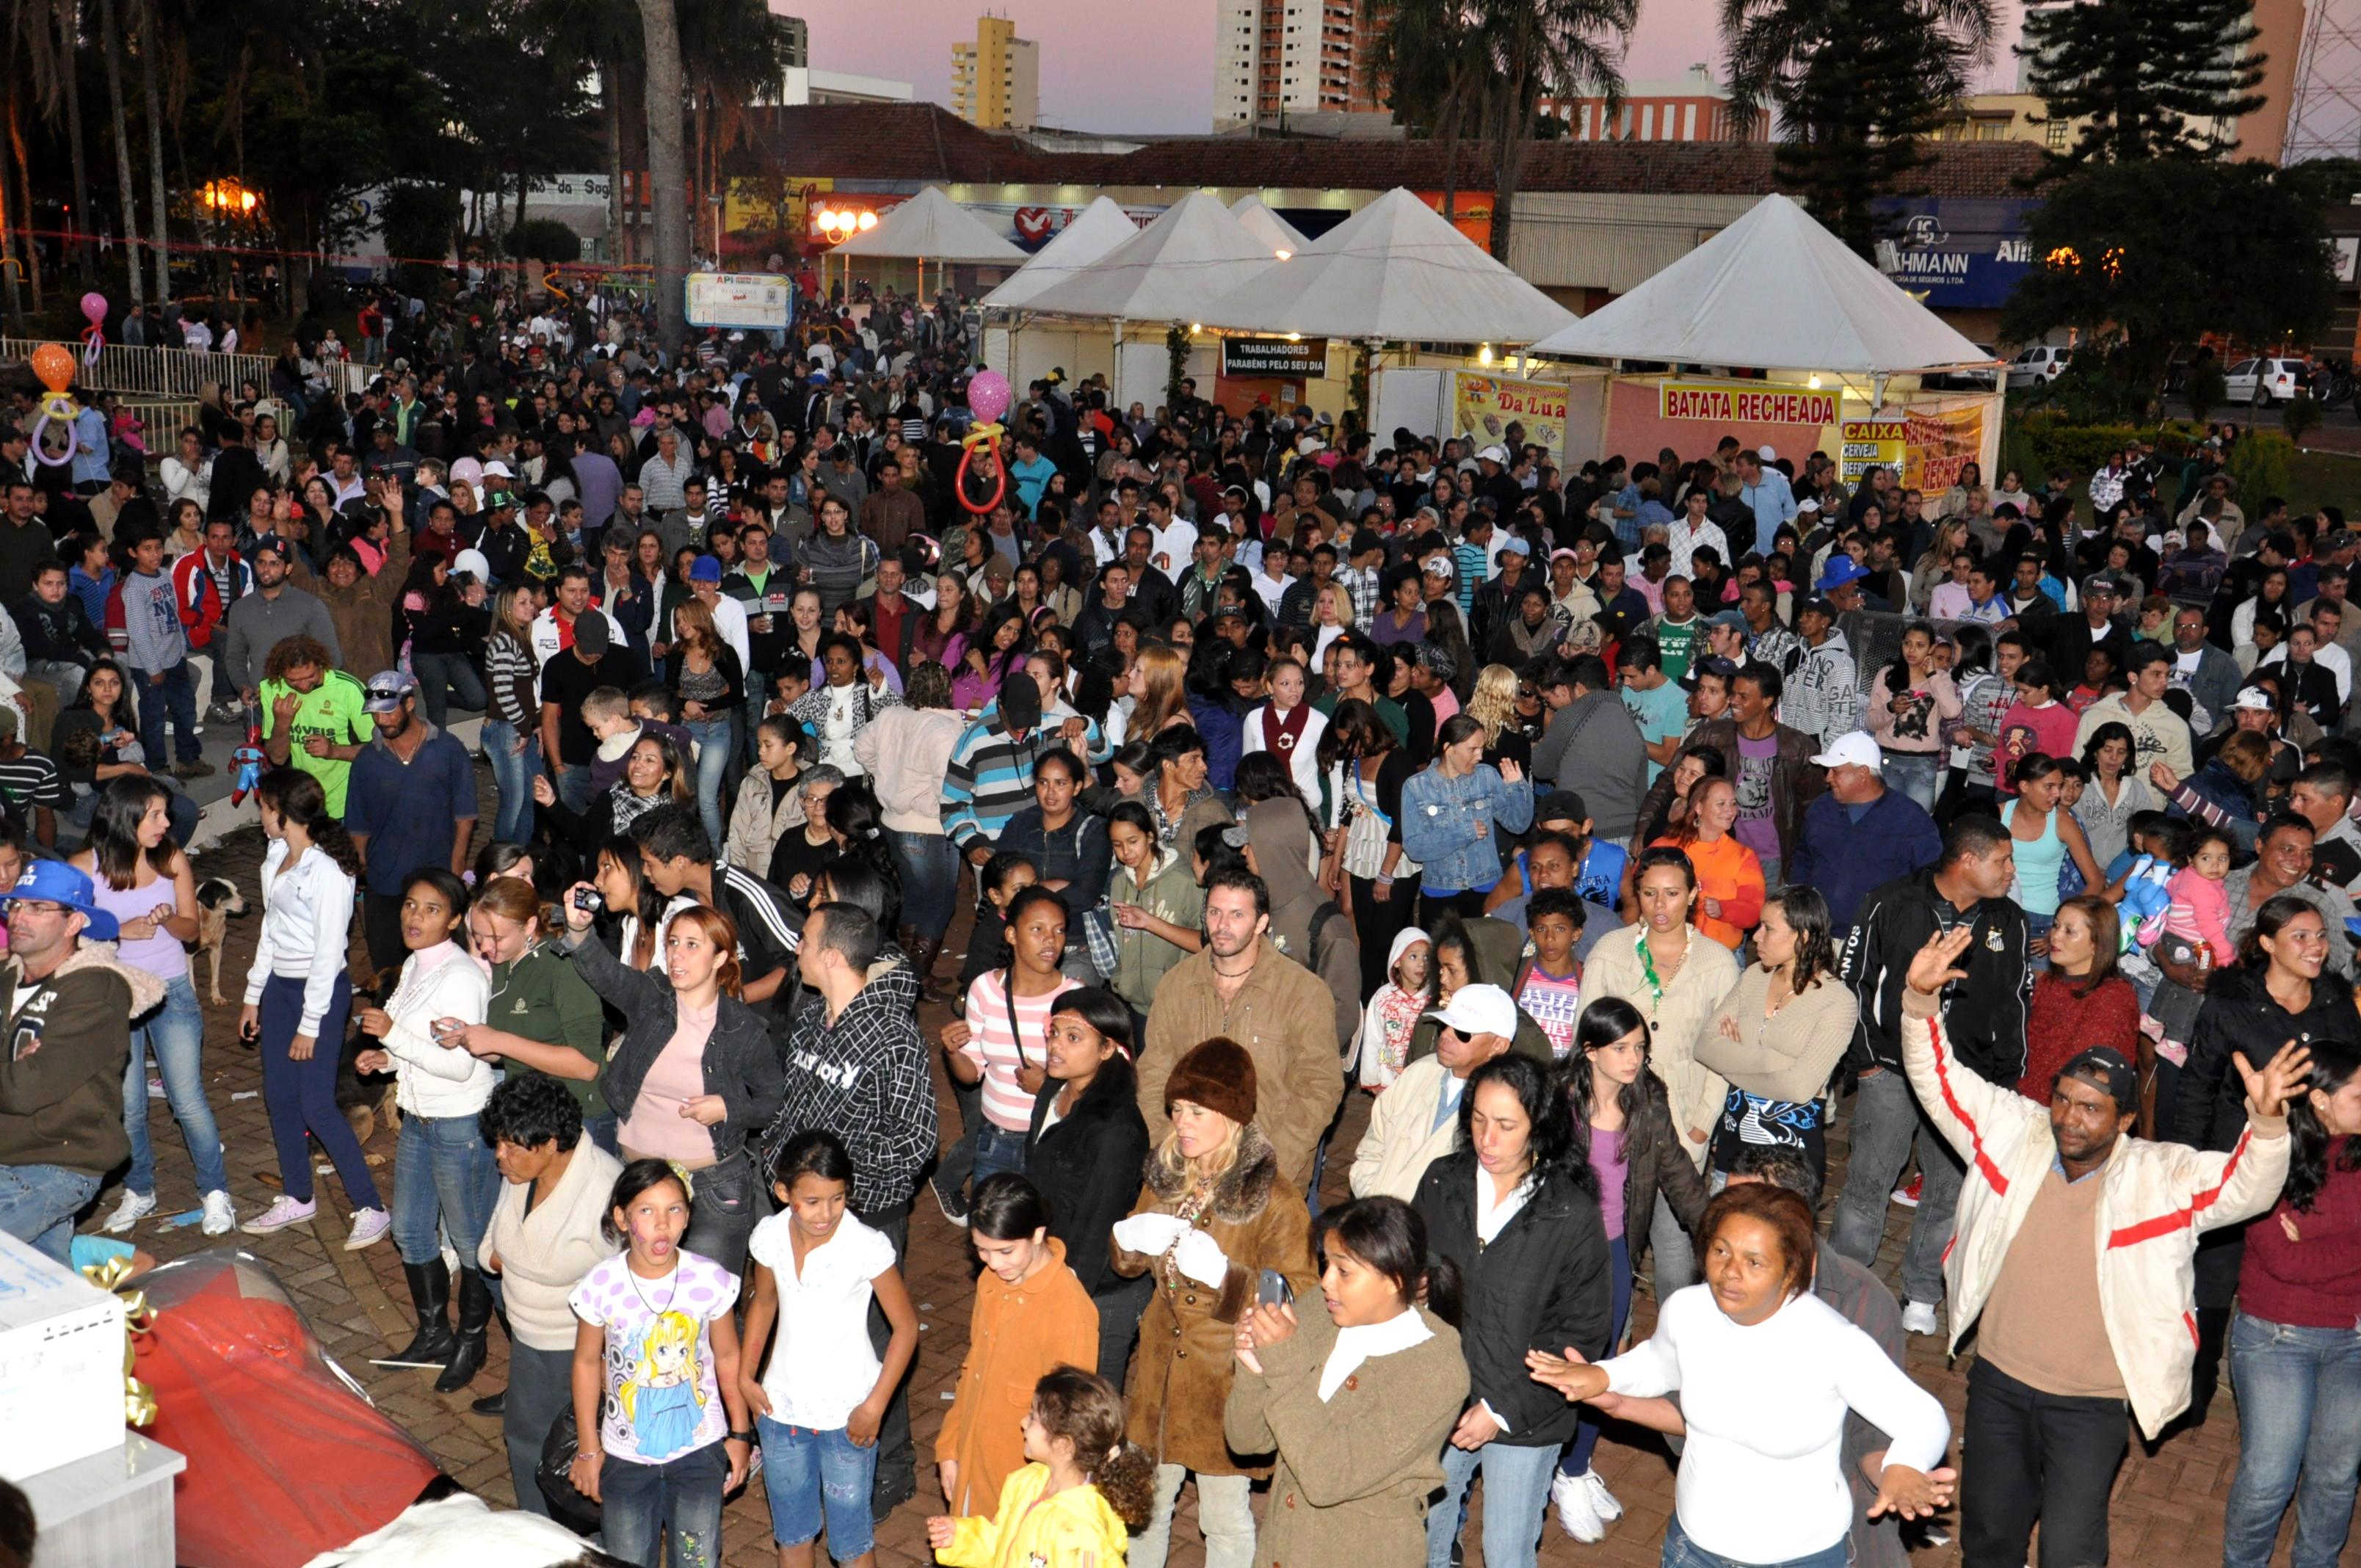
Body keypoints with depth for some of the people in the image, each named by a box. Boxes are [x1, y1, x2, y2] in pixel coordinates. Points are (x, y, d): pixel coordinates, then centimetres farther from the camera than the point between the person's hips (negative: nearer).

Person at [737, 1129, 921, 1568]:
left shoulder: (868, 1247, -23)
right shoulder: (770, 1237, -10)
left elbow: (906, 1326, -13)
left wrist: (875, 1405, -14)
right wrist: (746, 1377, 6)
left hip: (847, 1414, -4)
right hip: (781, 1407, 4)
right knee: (791, 1530, 21)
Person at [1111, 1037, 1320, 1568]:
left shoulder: (1272, 1196, -18)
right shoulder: (1165, 1175, 0)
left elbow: (1299, 1294, -18)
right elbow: (1128, 1264, 12)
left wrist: (1226, 1275, -31)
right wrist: (1130, 1240, -12)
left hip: (1228, 1375, -5)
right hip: (1161, 1364, 6)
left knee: (1225, 1519, 12)